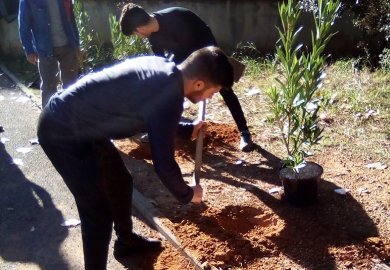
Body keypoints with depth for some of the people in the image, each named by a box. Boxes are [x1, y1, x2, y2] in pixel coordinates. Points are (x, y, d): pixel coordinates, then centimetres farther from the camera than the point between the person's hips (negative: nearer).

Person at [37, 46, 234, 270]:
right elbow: (164, 164, -17)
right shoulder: (168, 97, -26)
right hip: (63, 133, -10)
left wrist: (187, 130, 29)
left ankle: (126, 241, 45)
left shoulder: (161, 68, 1)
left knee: (120, 181, 23)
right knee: (99, 213, -3)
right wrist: (187, 194, 0)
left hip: (69, 116, 10)